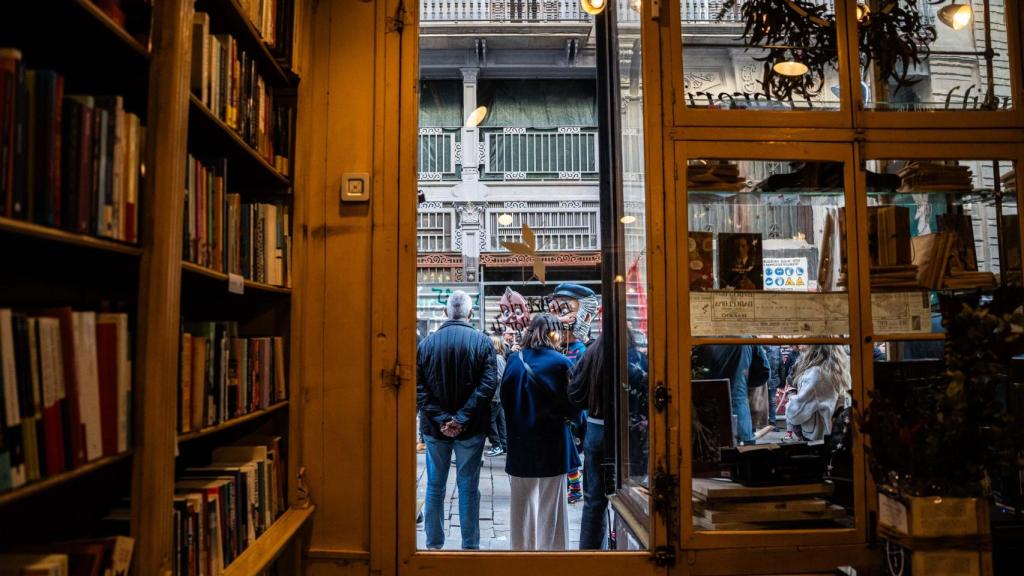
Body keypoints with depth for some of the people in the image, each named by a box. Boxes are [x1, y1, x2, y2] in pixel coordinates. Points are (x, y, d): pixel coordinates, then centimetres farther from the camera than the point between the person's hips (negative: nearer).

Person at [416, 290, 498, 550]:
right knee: (468, 487, 8)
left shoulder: (427, 342, -1)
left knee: (435, 486, 13)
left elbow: (418, 387, -9)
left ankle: (434, 545, 22)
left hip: (434, 428, 2)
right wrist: (462, 418, -17)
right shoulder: (482, 342, -6)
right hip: (471, 429, -1)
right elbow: (487, 384, -15)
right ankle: (470, 546, 15)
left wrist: (440, 418, -12)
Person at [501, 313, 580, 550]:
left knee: (523, 499, 16)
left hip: (520, 441, 3)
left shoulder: (514, 360, -3)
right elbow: (572, 404, -9)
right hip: (552, 441, -3)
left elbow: (505, 398, 2)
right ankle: (551, 546, 18)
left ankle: (522, 545, 26)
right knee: (551, 501, 10)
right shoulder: (561, 363, -13)